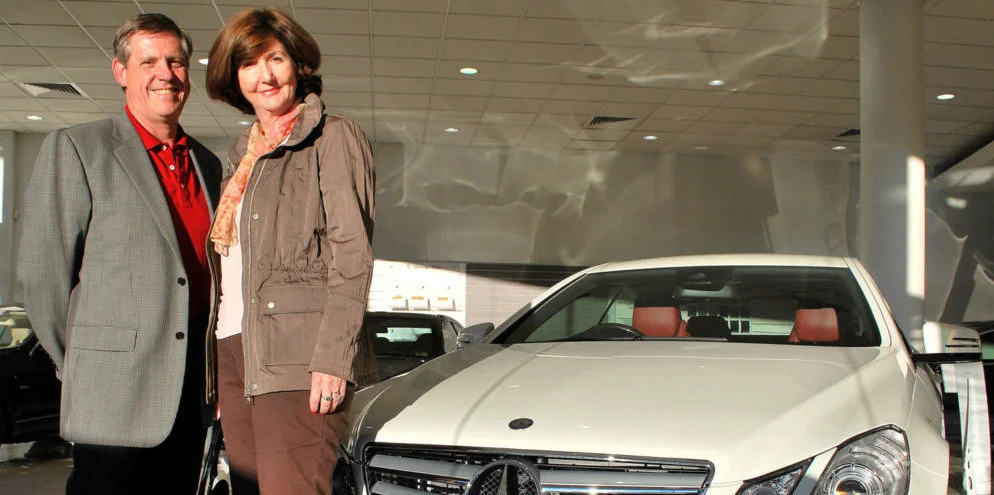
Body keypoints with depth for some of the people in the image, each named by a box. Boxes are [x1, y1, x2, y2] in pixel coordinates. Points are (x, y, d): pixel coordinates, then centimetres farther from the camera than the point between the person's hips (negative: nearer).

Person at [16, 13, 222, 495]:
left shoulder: (208, 164, 15)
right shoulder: (75, 148, -3)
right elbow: (41, 274, -5)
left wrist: (216, 370, 12)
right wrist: (85, 371, -1)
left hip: (197, 398, 6)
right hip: (118, 399, -5)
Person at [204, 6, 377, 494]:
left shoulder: (332, 136, -1)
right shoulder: (245, 153, 21)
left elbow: (352, 254, -10)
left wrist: (333, 357, -18)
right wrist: (216, 363, 16)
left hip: (295, 356, -7)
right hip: (235, 350, 8)